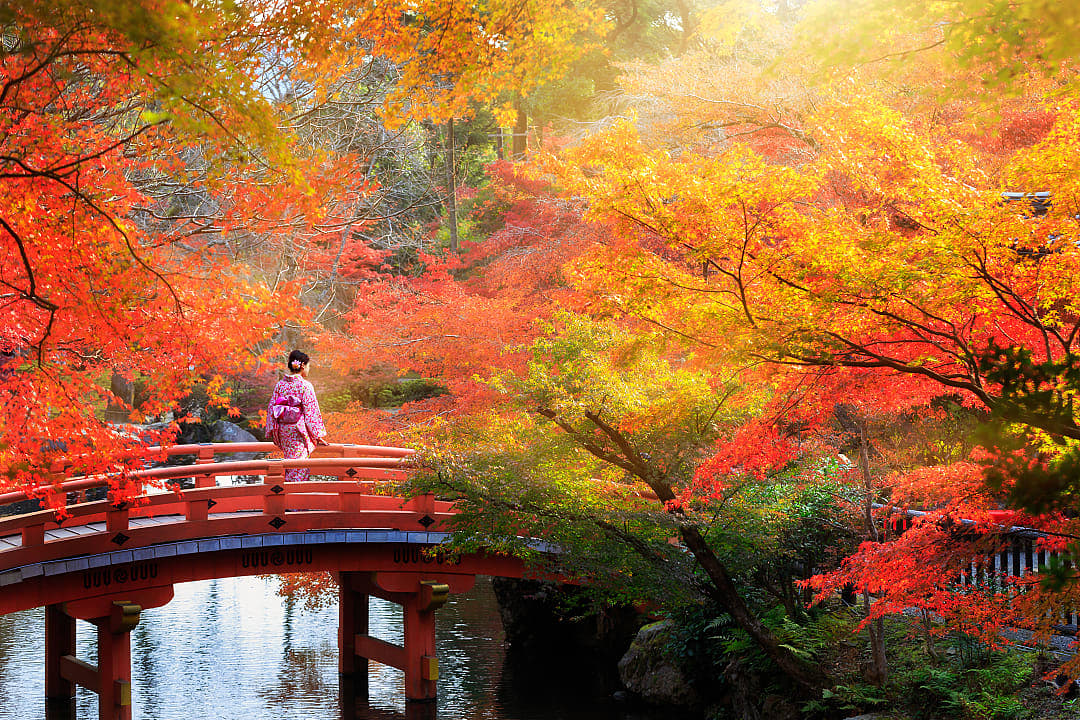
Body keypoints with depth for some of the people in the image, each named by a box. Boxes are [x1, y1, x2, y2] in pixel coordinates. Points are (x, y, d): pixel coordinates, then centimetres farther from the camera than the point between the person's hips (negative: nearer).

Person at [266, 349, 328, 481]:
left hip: (283, 431, 6)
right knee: (300, 466, 0)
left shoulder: (280, 385, 3)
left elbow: (272, 408, 7)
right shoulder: (305, 386, -12)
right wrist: (318, 435, -5)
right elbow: (310, 412, -11)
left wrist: (271, 431, 15)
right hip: (299, 431, -6)